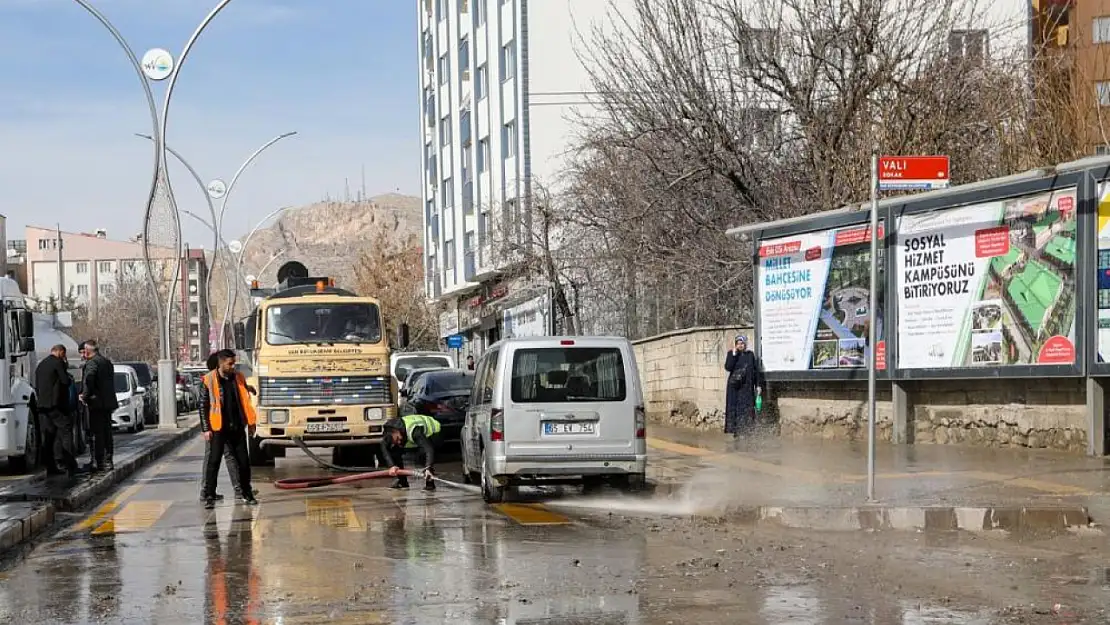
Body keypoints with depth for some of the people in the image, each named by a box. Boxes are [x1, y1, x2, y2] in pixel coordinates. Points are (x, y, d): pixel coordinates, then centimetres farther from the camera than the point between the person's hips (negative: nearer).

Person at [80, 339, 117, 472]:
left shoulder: (92, 363, -12)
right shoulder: (107, 362, 17)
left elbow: (89, 380, -26)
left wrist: (84, 396, -13)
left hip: (97, 403, -9)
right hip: (108, 402, 9)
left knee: (97, 433, -6)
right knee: (107, 432, 13)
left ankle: (98, 463, -6)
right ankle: (107, 461, 16)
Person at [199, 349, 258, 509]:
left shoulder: (238, 378, 6)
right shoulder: (209, 380, -7)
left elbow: (246, 401, 12)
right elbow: (203, 406, -5)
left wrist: (250, 422, 7)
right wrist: (206, 429, -9)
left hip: (237, 428, 4)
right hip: (218, 428, -4)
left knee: (244, 461, 6)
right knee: (213, 461, -4)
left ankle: (247, 494, 18)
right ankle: (209, 497, 0)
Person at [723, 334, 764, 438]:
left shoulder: (750, 355, 6)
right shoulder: (731, 354, 2)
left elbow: (756, 370, 6)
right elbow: (728, 367, -12)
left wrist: (758, 385, 0)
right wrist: (734, 354, -17)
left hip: (747, 387, 1)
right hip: (734, 386, -1)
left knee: (747, 409, -1)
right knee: (735, 409, -3)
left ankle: (746, 432, 2)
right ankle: (736, 431, 0)